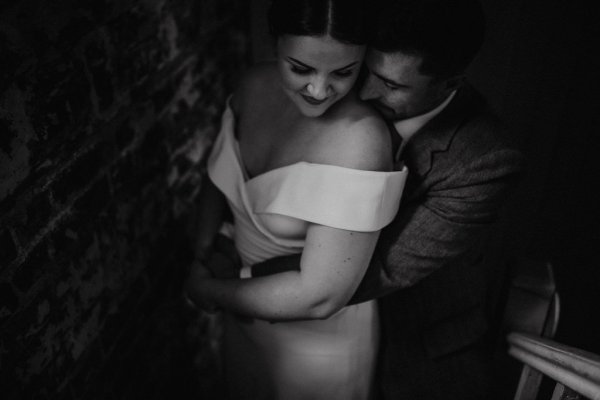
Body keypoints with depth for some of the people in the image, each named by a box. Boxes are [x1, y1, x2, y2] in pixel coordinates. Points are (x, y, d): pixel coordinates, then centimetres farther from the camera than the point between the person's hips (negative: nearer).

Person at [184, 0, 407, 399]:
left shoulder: (361, 139, -32)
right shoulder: (257, 85, -13)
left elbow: (319, 296, -30)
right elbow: (221, 175, 6)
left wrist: (209, 291, -17)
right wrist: (202, 251, -8)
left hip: (319, 342, -6)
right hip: (247, 314, 6)